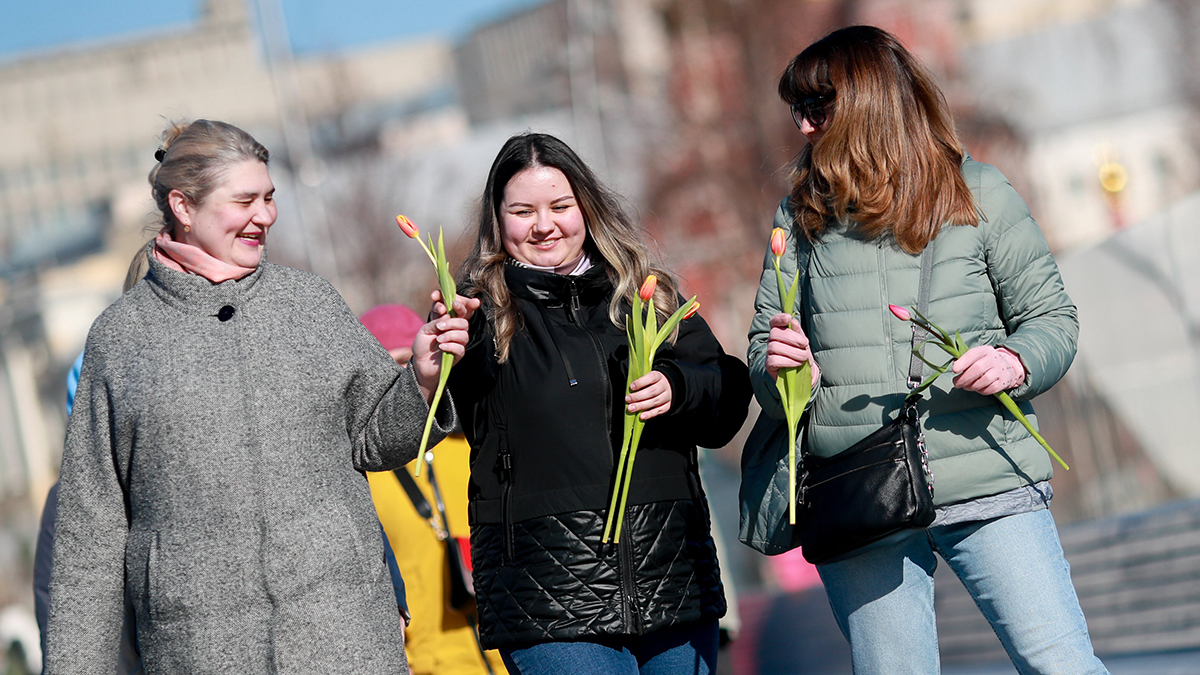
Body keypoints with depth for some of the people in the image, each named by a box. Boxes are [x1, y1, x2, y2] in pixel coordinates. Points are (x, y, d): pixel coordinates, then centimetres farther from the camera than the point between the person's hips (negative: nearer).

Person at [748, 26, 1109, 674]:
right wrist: (776, 366, -10)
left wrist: (1014, 363, -15)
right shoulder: (800, 219, 13)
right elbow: (764, 349, 14)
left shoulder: (978, 194, 6)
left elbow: (1052, 318, 7)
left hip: (985, 484, -2)